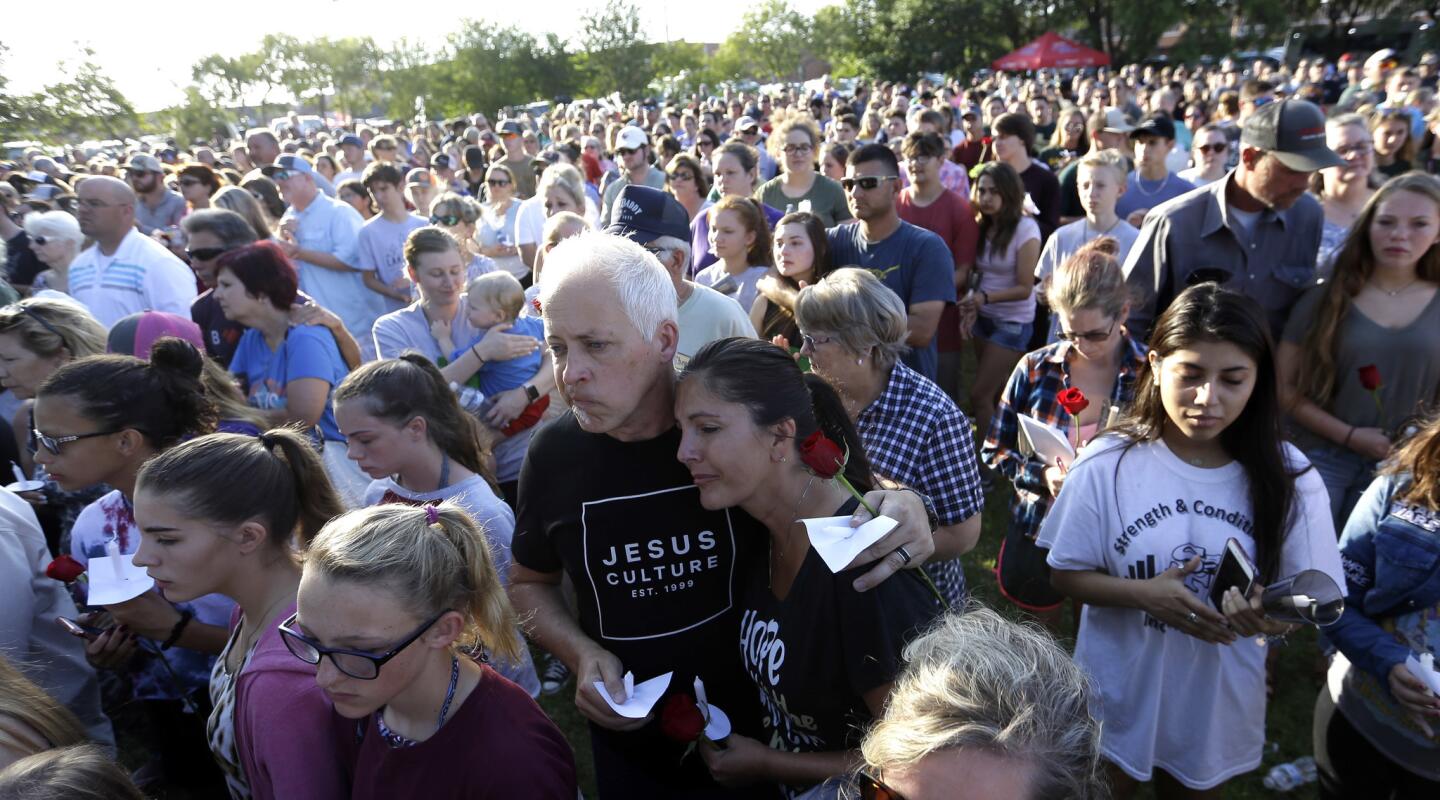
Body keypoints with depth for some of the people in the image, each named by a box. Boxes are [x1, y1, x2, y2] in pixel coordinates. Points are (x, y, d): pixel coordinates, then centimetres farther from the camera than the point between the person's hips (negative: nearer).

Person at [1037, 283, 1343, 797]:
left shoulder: (1289, 478, -12)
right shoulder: (1107, 465, -17)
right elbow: (1065, 574, -9)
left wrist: (1274, 615, -29)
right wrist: (1144, 593, -26)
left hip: (1217, 704, 2)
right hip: (1118, 695, -1)